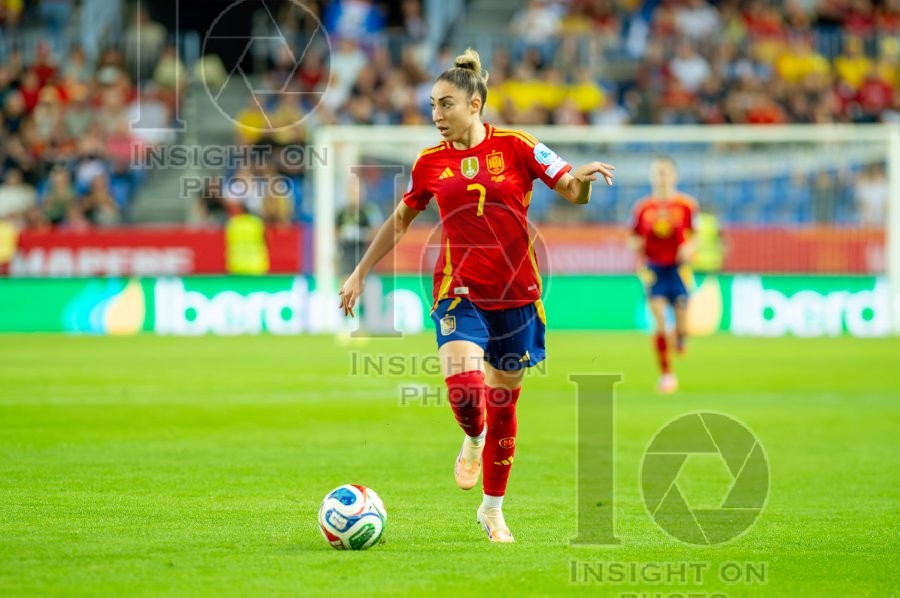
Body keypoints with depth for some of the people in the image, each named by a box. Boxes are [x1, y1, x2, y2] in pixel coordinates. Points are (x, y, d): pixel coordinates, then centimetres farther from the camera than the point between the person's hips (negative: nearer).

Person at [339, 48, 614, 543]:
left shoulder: (516, 147, -2)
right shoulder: (430, 163, 5)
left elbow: (572, 191, -1)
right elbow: (399, 220, 19)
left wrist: (584, 178, -24)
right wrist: (360, 272, 18)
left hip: (516, 294, 0)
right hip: (459, 293, 0)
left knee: (503, 400, 8)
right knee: (463, 384, -24)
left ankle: (492, 509, 23)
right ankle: (473, 440, 11)